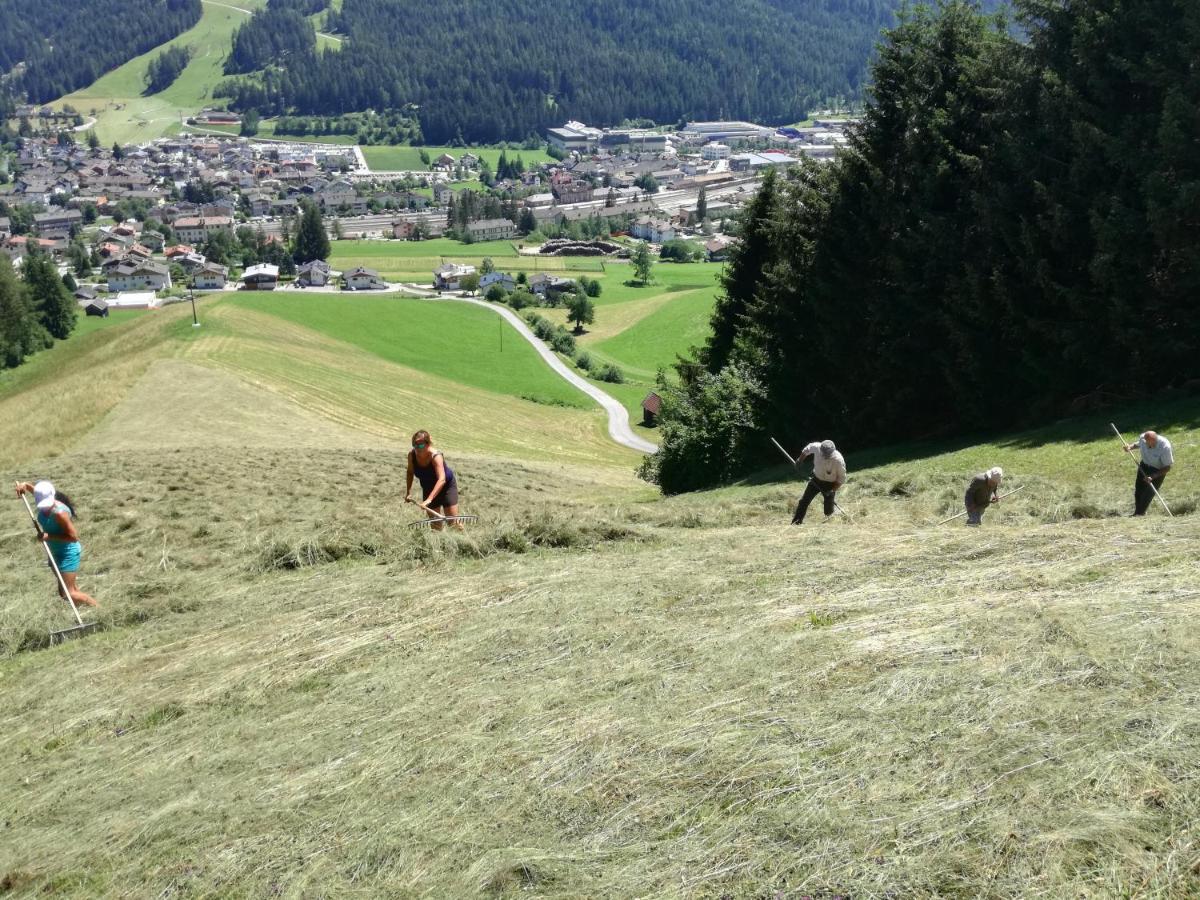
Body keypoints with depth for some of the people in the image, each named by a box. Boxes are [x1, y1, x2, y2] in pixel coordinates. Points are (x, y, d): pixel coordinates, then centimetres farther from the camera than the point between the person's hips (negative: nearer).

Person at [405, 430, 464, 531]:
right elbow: (410, 472, 2)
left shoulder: (435, 456, -34)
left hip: (447, 485, -5)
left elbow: (442, 480, -45)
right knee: (435, 523, 4)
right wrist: (409, 492, -8)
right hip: (428, 488, 5)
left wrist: (429, 499, -55)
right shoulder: (411, 455, -19)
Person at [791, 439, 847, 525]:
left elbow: (841, 479, -17)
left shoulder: (838, 460, -31)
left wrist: (832, 490, -23)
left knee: (828, 511, 1)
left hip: (830, 484, -3)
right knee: (804, 501, 0)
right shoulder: (817, 447, -24)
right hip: (816, 480, 3)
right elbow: (807, 449, 2)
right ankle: (796, 523, 11)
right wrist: (799, 460, 6)